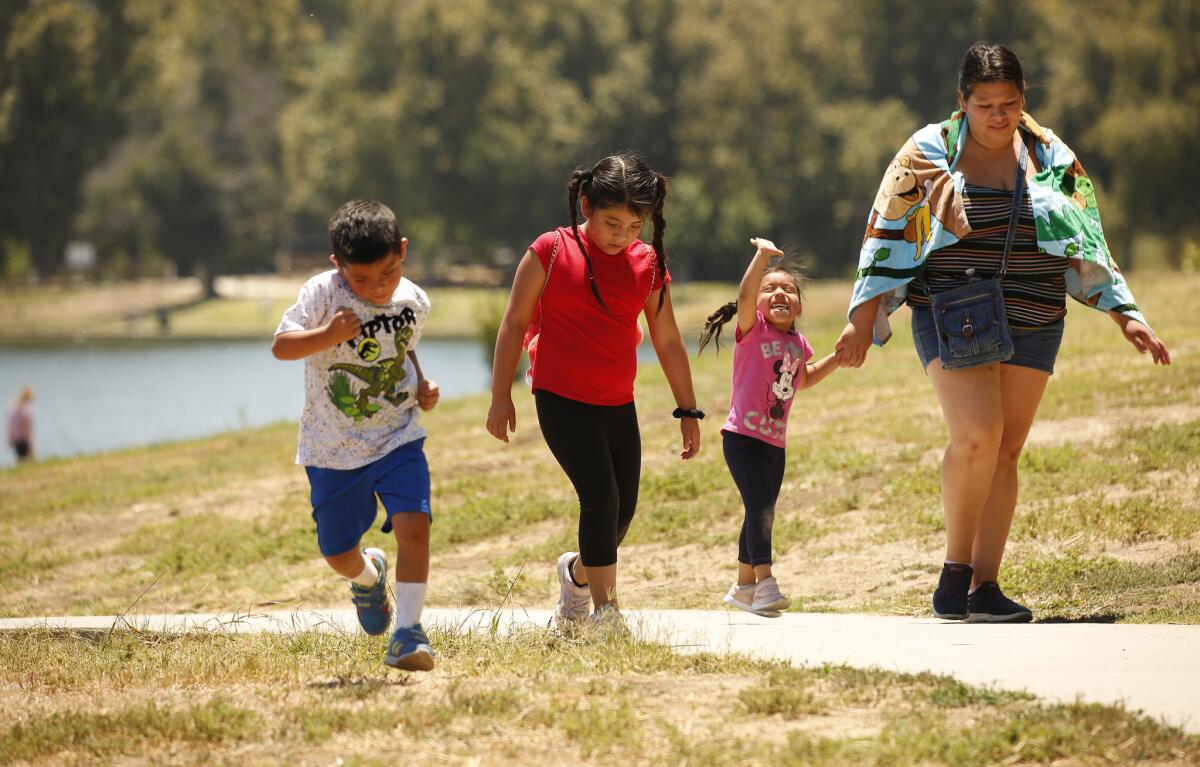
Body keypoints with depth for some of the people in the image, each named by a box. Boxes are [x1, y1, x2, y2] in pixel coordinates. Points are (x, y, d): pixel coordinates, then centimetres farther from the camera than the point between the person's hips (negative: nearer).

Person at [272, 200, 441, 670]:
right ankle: (369, 576, 48)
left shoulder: (414, 302, -3)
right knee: (338, 553, 11)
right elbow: (281, 346, -21)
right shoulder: (322, 293, -16)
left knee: (414, 526, -21)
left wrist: (422, 385, 1)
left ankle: (407, 632, -14)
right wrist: (328, 336, -36)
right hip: (334, 449, -1)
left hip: (398, 439, 1)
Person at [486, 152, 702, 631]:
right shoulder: (551, 252, -7)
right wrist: (501, 397, -3)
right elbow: (514, 324, -1)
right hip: (562, 400, -5)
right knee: (601, 497, -17)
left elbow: (667, 341, 12)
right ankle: (605, 611, -11)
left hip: (619, 407, 5)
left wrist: (688, 411, 13)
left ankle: (578, 572, 37)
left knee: (622, 512, 7)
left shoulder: (648, 264, 4)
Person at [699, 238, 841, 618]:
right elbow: (745, 296, -28)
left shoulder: (798, 344, 9)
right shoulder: (753, 329, -9)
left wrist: (837, 358, 16)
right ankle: (765, 583, -23)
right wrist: (762, 256, -37)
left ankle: (744, 586, 28)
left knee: (761, 514, 15)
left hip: (775, 443, 7)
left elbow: (803, 380, 27)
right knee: (761, 508, -20)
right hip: (743, 438, -7)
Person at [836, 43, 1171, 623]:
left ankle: (984, 586, 7)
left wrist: (1124, 313, 8)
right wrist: (863, 320, -3)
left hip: (1032, 323, 4)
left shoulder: (1050, 156, 8)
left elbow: (1086, 244, 13)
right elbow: (887, 234, 2)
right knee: (976, 435, -20)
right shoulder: (929, 153, -1)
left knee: (1006, 450, 2)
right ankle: (956, 565, -3)